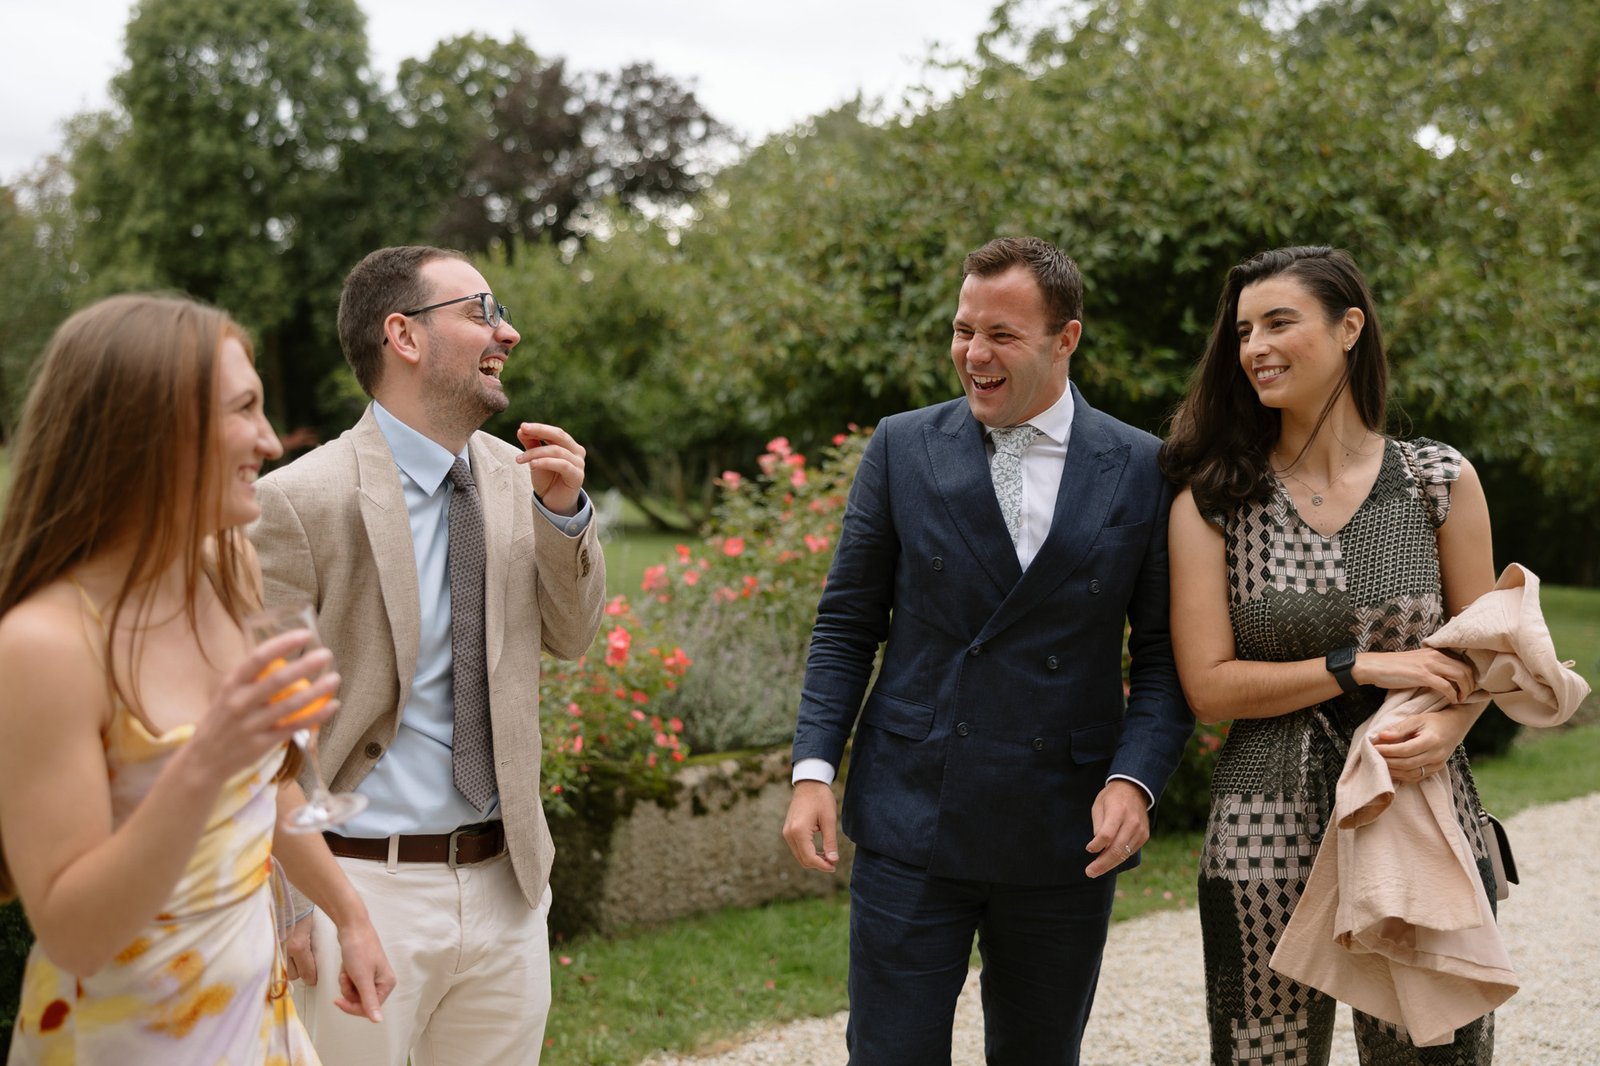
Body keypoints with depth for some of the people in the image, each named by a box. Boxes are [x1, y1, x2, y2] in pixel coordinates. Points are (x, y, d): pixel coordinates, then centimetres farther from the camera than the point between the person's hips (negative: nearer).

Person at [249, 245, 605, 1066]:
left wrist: (564, 511, -6)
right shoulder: (303, 500, -13)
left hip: (505, 882, 6)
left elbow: (570, 637, 11)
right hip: (365, 886, -6)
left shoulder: (509, 475, 6)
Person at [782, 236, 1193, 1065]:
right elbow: (847, 624, 4)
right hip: (911, 822, 0)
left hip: (1066, 839, 1)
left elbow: (1164, 655, 2)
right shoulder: (901, 447, 1)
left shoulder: (1145, 471, -1)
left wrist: (1134, 779, -12)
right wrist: (813, 769, -5)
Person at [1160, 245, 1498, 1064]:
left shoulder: (1440, 480, 2)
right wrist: (1361, 667, -13)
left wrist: (1445, 728, -13)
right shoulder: (1212, 498, 0)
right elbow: (1207, 686, -4)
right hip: (1267, 833, 0)